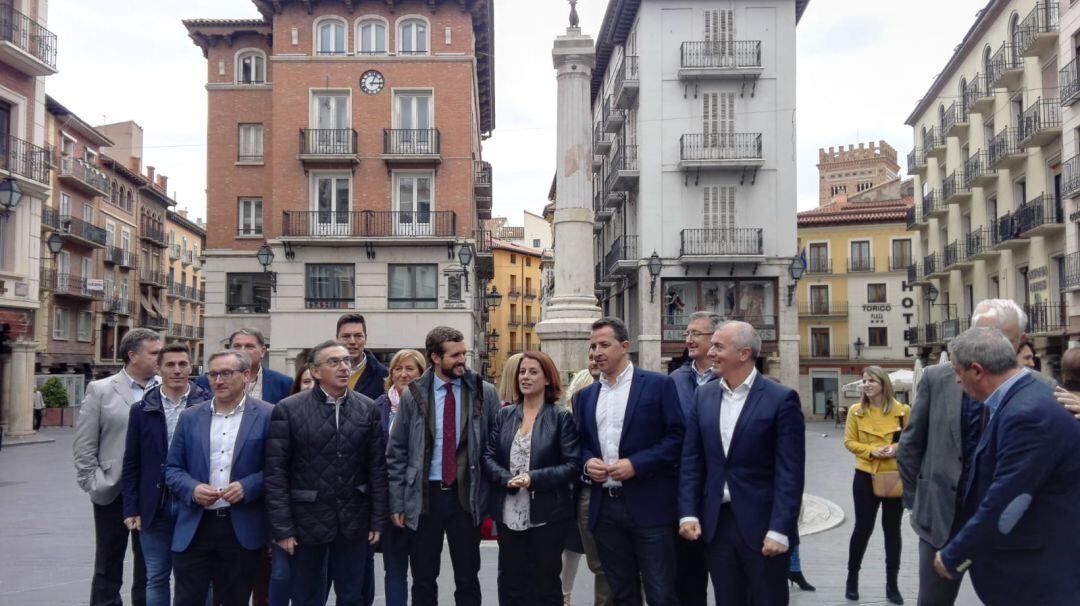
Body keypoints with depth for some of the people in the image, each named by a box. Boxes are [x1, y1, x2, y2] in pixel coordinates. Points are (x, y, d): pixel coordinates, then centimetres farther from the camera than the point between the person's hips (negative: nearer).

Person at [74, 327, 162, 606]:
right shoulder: (100, 390, -2)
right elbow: (84, 445, -1)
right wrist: (93, 484, -7)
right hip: (113, 494, -1)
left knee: (149, 569, 12)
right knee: (108, 568, 11)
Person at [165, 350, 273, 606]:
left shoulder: (267, 416, -3)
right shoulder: (191, 417, 8)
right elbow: (173, 468, 9)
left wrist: (248, 486, -18)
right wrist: (192, 489, -10)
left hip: (243, 529, -2)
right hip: (194, 528, 3)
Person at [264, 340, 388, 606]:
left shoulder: (368, 408, 2)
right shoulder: (288, 409, -6)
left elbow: (377, 467, 3)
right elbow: (275, 472, -7)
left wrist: (378, 520, 1)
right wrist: (282, 527, -10)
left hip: (354, 523, 2)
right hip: (306, 523, -2)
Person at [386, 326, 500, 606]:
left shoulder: (485, 392, -2)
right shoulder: (413, 394, -2)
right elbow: (396, 453, 2)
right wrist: (397, 502, -1)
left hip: (466, 495, 0)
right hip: (424, 496, 0)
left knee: (468, 579, 10)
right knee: (423, 580, 11)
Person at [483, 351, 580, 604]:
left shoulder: (561, 417, -3)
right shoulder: (504, 415, 7)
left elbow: (572, 465, -9)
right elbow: (488, 456, 4)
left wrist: (534, 478, -19)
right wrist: (506, 479, -14)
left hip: (547, 514, -3)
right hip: (509, 514, 3)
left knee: (546, 584, 10)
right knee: (511, 583, 13)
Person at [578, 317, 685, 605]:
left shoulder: (659, 385, -3)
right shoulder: (586, 395, 13)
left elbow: (677, 436, -7)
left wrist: (636, 464, -17)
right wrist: (587, 462, -4)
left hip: (648, 505, -5)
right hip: (604, 506, 5)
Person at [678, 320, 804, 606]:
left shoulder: (781, 399, -8)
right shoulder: (704, 396, 7)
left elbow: (790, 472, -11)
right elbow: (691, 461, 7)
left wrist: (779, 530, -16)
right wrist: (688, 513, -2)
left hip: (762, 525, -4)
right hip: (715, 523, 4)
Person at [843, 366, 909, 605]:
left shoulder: (902, 410, -4)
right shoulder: (856, 411, -3)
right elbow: (849, 442, 0)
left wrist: (897, 449, -16)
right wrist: (871, 451, -16)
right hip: (866, 476, 0)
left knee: (892, 530, 9)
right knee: (863, 528, 5)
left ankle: (892, 585, 21)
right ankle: (852, 577, 25)